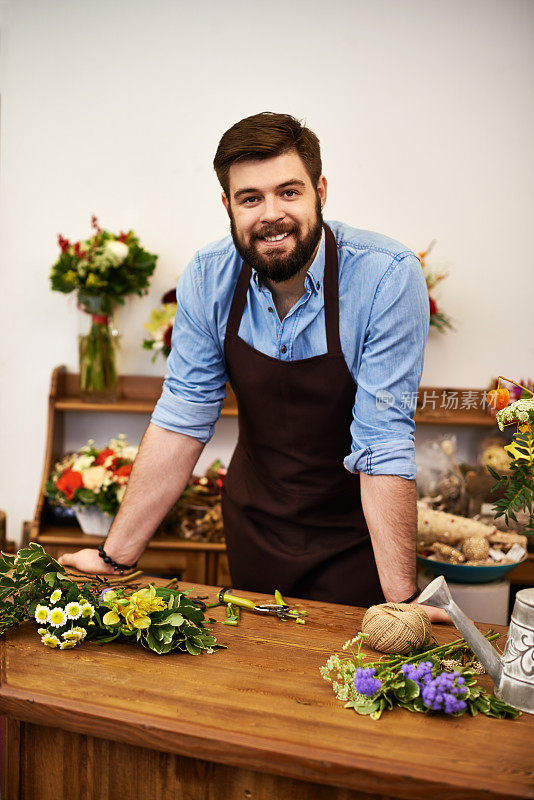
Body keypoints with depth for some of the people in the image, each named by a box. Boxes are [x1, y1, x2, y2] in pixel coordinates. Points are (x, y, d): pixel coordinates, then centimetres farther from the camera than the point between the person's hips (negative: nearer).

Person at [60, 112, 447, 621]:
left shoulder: (388, 277, -24)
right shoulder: (209, 278, -12)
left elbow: (383, 443, -26)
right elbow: (181, 421, -7)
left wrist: (401, 600, -29)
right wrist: (117, 555, -7)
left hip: (351, 536, -3)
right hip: (252, 522, 4)